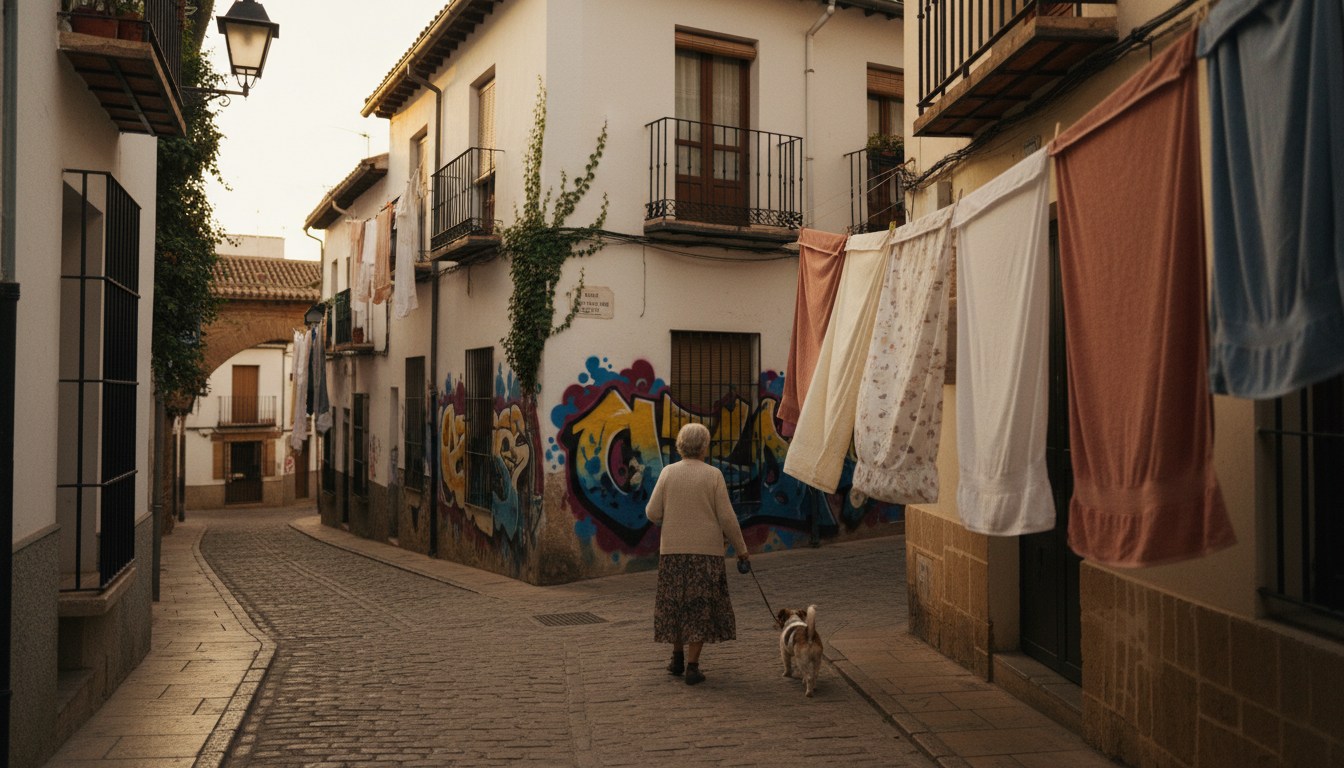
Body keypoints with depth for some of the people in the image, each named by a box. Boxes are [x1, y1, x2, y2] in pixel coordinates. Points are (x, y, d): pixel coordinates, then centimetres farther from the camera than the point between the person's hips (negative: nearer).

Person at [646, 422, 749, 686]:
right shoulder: (713, 475, -6)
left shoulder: (668, 472, -2)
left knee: (674, 603, 17)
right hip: (706, 550, -2)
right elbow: (726, 518, -7)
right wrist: (740, 547, 5)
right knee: (701, 607, 5)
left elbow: (653, 513, -3)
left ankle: (678, 658, 26)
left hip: (673, 549, 2)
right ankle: (692, 666, 1)